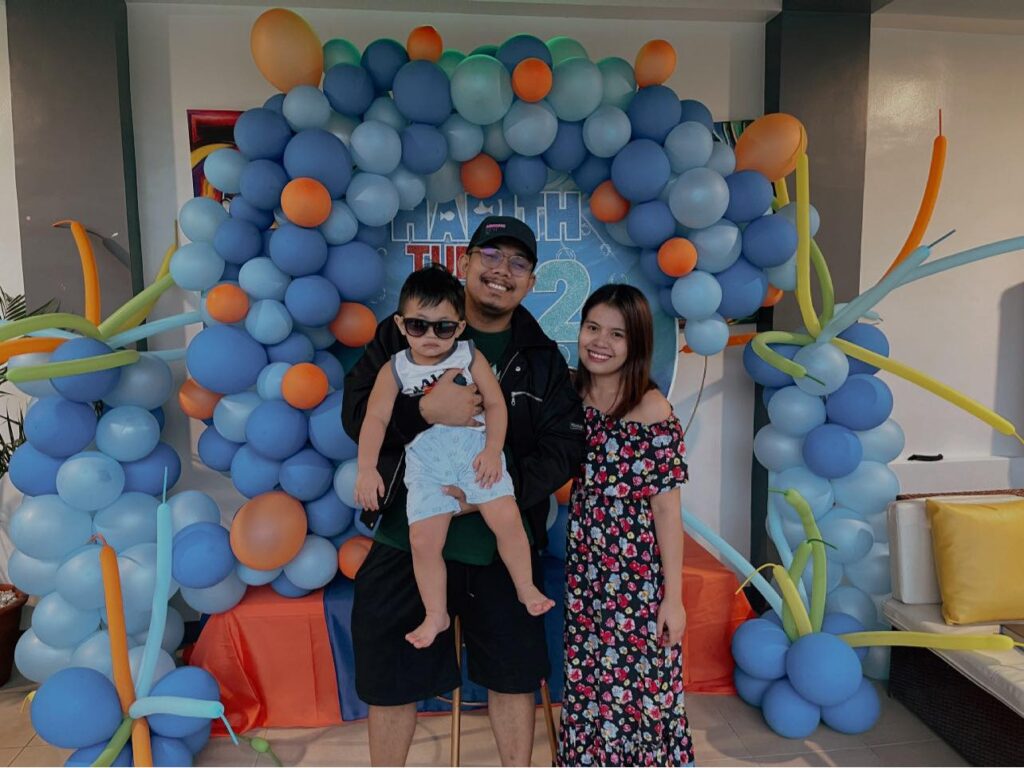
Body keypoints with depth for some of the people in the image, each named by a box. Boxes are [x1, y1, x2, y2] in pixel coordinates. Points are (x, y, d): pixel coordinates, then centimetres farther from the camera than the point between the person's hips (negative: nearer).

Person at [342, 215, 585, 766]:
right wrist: (425, 411, -26)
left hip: (501, 548, 1)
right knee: (390, 680, 14)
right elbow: (355, 412, -7)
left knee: (513, 674, 16)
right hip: (404, 541, -1)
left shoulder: (543, 359, 2)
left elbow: (563, 447, -4)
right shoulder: (404, 333, -2)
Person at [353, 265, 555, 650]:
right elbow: (375, 419, -3)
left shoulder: (470, 357, 3)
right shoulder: (395, 369, 4)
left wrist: (493, 450, -11)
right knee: (423, 540, -7)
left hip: (475, 451, 0)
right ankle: (436, 615, 16)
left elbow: (495, 404, 1)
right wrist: (366, 469, -14)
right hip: (426, 463, 1)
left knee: (507, 518, -13)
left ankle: (526, 588, 13)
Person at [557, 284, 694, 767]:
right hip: (584, 572, 5)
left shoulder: (652, 410, -13)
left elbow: (667, 509, -11)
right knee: (586, 687, 18)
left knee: (639, 688, 10)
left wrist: (673, 596, -10)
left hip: (638, 577, -4)